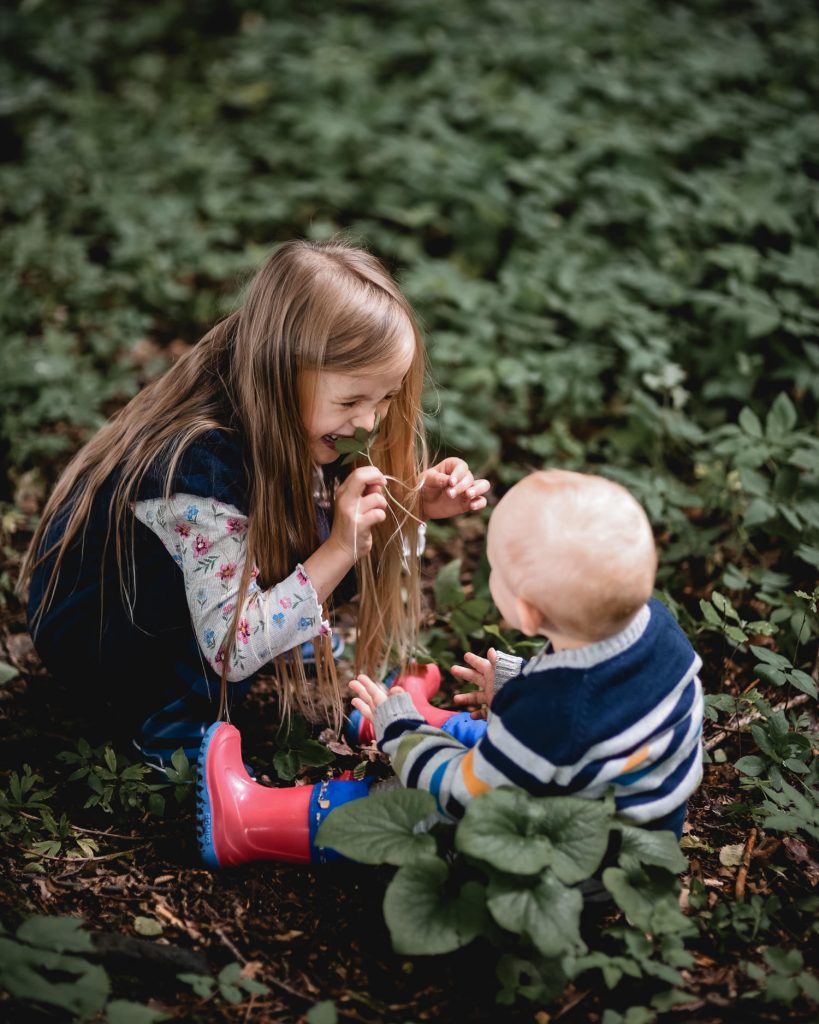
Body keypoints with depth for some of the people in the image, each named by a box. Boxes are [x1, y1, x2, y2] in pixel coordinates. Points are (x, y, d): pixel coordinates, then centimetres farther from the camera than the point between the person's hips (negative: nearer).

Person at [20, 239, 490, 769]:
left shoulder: (287, 420, -12)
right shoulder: (202, 461, -35)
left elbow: (350, 539, 1)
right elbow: (230, 651, -32)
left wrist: (416, 505, -18)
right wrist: (337, 550, -38)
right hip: (91, 635, -7)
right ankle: (171, 716, -13)